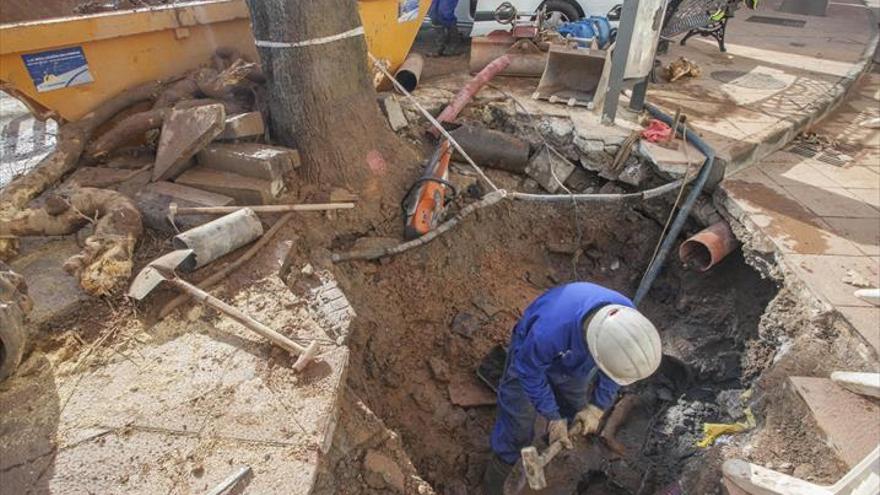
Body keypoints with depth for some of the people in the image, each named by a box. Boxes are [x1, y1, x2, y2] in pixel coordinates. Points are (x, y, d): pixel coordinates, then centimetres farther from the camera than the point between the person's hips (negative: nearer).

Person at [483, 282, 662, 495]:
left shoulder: (627, 318, -34)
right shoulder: (548, 331, -48)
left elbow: (617, 363, -10)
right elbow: (529, 371, -25)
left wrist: (597, 407, -7)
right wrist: (553, 417, -15)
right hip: (530, 355, -4)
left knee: (573, 410, 25)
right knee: (518, 422, 9)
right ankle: (501, 463, 39)